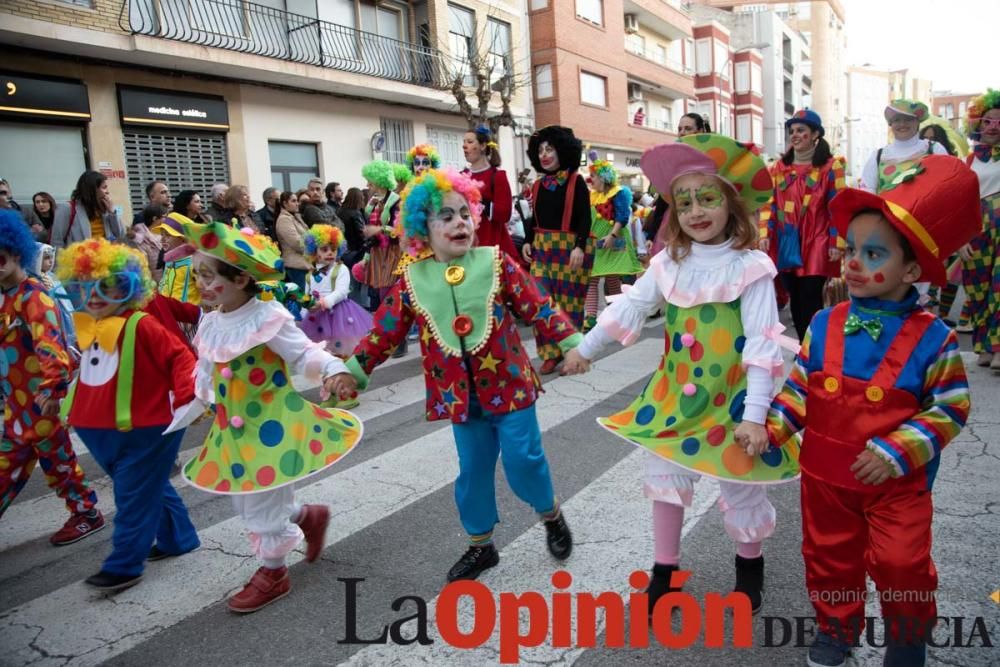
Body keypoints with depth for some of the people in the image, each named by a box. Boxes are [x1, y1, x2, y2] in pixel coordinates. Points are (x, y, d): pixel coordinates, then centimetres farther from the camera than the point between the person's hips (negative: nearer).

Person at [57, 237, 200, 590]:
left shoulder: (141, 326, -19)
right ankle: (179, 538, 36)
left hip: (146, 428, -9)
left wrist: (186, 397, -30)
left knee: (134, 495, 2)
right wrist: (76, 407, 25)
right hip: (102, 429, 9)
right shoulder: (88, 328, 6)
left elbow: (181, 357, -21)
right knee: (150, 487, 20)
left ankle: (124, 565, 15)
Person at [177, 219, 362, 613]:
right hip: (234, 428, 8)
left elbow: (304, 354, -19)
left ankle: (273, 573, 25)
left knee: (263, 502, 3)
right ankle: (309, 516, 40)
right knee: (246, 500, 17)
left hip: (272, 423, -8)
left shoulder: (268, 318, -21)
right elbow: (205, 375, 13)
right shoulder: (210, 324, 2)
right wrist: (188, 412, 16)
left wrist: (331, 370, -38)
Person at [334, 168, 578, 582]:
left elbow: (537, 307, -2)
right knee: (472, 470, 12)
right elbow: (386, 330, 5)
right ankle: (480, 544, 33)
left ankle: (552, 516, 33)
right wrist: (355, 369, 0)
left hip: (508, 383, -1)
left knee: (523, 459, 2)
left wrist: (571, 342, -8)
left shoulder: (495, 263, -4)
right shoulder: (412, 280, -2)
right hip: (459, 393, 2)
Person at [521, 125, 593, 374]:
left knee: (568, 301, 1)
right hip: (542, 247, 5)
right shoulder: (538, 185, 11)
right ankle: (550, 353, 9)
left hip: (570, 247, -5)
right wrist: (527, 242, 5)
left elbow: (585, 218, -9)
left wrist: (580, 247, -18)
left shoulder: (576, 181, -4)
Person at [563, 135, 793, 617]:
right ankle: (664, 571, 31)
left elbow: (762, 345, -17)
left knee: (741, 484, 11)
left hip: (731, 400, -5)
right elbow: (630, 306, 10)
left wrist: (756, 414, -20)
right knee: (664, 474, 13)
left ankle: (750, 566, 39)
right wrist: (586, 346, 16)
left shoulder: (750, 267, -16)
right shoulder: (670, 263, 0)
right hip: (675, 396, 5)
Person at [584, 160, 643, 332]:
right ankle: (590, 317, -12)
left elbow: (622, 217, -18)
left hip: (612, 243, -7)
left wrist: (612, 235, -27)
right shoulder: (591, 195, 16)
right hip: (594, 243, 7)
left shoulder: (618, 193, -7)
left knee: (612, 281, 2)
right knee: (590, 280, -6)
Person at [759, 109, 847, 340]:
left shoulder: (831, 166, -1)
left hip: (816, 244, -4)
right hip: (786, 244, 4)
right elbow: (769, 203, 8)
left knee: (811, 300, -5)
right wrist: (765, 234, -3)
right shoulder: (779, 167, 10)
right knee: (795, 298, 11)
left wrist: (837, 243, -9)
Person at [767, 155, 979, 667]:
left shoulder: (932, 339, -14)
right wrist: (769, 430, -10)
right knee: (829, 558, 17)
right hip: (825, 475, 3)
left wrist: (897, 452, -19)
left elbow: (950, 409, -9)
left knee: (901, 564, 7)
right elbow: (799, 391, 3)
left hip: (897, 484, -3)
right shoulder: (823, 326, -6)